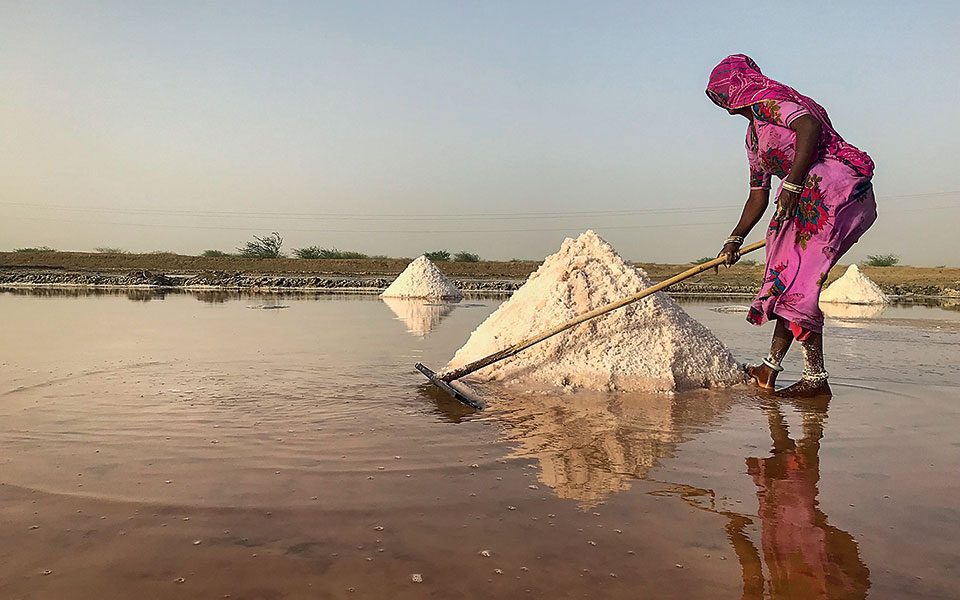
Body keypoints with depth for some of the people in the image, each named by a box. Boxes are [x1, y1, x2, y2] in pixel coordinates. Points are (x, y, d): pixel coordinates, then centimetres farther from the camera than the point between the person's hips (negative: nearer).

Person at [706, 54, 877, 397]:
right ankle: (770, 368, 16)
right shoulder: (754, 136, 27)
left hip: (832, 186, -10)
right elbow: (758, 195, 29)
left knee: (797, 280, -13)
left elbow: (810, 128, -21)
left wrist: (791, 183, -25)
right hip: (811, 199, 10)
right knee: (789, 278, 10)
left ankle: (816, 378, -10)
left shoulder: (769, 99, -1)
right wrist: (735, 239, 25)